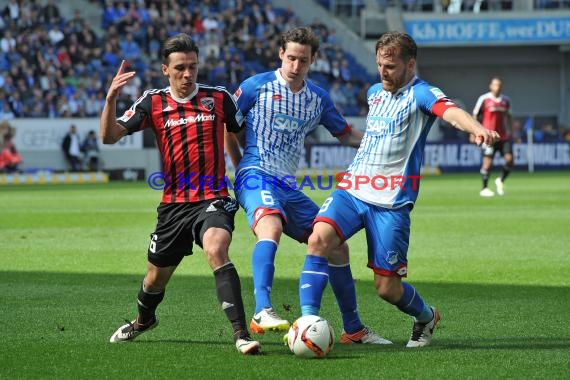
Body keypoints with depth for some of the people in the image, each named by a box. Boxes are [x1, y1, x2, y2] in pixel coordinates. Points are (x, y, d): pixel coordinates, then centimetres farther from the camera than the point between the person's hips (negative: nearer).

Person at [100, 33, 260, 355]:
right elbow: (109, 136, -7)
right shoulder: (154, 102, 0)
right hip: (173, 204, 3)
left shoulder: (219, 98, -1)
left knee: (216, 249, -33)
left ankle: (242, 334, -35)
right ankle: (144, 320, 51)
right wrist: (112, 98, -22)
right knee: (157, 277, 16)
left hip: (213, 199, -3)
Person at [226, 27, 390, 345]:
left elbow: (346, 134, 26)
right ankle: (262, 313, -52)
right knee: (271, 227, -38)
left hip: (289, 187, 7)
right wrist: (241, 166, 5)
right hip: (257, 176, -7)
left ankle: (354, 329, 18)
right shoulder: (257, 86, 0)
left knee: (336, 246, 5)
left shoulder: (319, 98, 15)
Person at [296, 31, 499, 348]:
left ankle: (426, 317, 30)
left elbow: (450, 111, -29)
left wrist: (477, 129, -50)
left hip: (391, 203, -5)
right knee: (319, 239, -23)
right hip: (351, 190, 6)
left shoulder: (420, 94, -7)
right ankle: (308, 319, -22)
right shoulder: (375, 92, 15)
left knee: (387, 286, -2)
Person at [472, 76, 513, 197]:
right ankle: (484, 189, 7)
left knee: (509, 159, -7)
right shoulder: (484, 99, -4)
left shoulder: (506, 100, 10)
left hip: (503, 136, 4)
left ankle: (501, 180, 17)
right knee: (488, 161, -5)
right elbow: (475, 116, 1)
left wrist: (511, 132, 17)